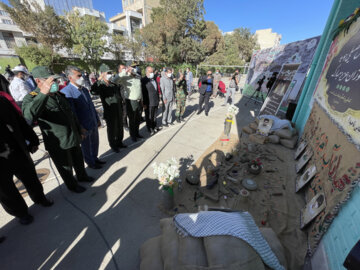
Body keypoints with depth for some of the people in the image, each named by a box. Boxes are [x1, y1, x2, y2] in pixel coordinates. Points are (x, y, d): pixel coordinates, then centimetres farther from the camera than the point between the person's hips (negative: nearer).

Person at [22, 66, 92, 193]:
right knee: (66, 167, 14)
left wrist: (79, 130, 18)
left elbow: (71, 114, 16)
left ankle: (82, 176, 49)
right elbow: (29, 117, -37)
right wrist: (43, 93, -43)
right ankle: (72, 185, 38)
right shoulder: (31, 98, -14)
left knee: (79, 160, 24)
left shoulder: (59, 95, 8)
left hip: (74, 138, 6)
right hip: (58, 144, -6)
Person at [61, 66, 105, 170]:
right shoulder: (66, 91, -16)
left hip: (94, 124, 7)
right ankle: (90, 163, 32)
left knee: (95, 143, 20)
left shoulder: (84, 89, 9)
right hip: (84, 126, -7)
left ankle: (95, 158, 41)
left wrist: (97, 119, 15)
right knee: (86, 146, 12)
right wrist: (80, 127, -18)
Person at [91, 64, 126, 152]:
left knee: (120, 128, 16)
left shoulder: (114, 84, 11)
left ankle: (119, 142, 36)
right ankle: (113, 145, 26)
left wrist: (121, 109, 16)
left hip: (119, 112, 6)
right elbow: (93, 91, -31)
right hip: (110, 113, -6)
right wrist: (99, 80, -31)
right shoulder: (101, 86, -9)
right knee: (112, 130, 7)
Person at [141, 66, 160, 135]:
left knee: (154, 116, 17)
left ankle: (154, 127, 32)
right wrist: (144, 103, -16)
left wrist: (158, 100, 17)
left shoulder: (154, 79, 15)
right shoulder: (144, 80, -10)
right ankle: (150, 129, 19)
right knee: (149, 117, 5)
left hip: (155, 102, 7)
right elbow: (143, 93, -13)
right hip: (149, 103, -7)